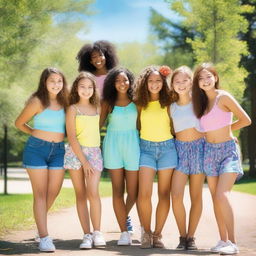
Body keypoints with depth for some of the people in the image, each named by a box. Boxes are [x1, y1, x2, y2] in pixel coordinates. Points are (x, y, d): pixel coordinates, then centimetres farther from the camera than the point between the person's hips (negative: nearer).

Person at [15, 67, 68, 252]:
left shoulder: (65, 101, 6)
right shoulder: (37, 101, -7)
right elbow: (19, 123, 1)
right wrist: (37, 134, 7)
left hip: (58, 150, 5)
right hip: (37, 149, -5)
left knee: (54, 192, 9)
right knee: (40, 194, -4)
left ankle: (40, 219, 36)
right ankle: (44, 238, -6)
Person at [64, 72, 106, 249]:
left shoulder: (97, 108, 10)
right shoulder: (73, 109, 1)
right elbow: (72, 137, -5)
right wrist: (84, 161, -11)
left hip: (94, 153, 1)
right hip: (76, 153, -1)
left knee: (93, 192, -15)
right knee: (80, 194, 1)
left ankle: (97, 232, -8)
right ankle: (87, 235, 2)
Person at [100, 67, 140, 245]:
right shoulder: (108, 102, 4)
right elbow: (99, 123, 2)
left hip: (132, 144, 0)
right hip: (113, 144, 0)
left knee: (133, 191, 2)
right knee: (118, 190, 0)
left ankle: (124, 216, 33)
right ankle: (124, 232, 6)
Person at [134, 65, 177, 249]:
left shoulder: (168, 103, 3)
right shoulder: (140, 103, 5)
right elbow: (137, 126, 11)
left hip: (167, 147, 0)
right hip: (146, 148, 0)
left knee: (164, 194, 2)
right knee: (144, 194, -12)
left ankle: (158, 234, 10)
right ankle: (146, 233, 4)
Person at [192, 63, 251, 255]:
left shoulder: (223, 97, -8)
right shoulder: (200, 102, 11)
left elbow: (246, 120, -6)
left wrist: (224, 129, 4)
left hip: (228, 150, -6)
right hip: (210, 151, 6)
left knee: (222, 196, -18)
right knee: (216, 199, 4)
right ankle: (224, 240, 9)